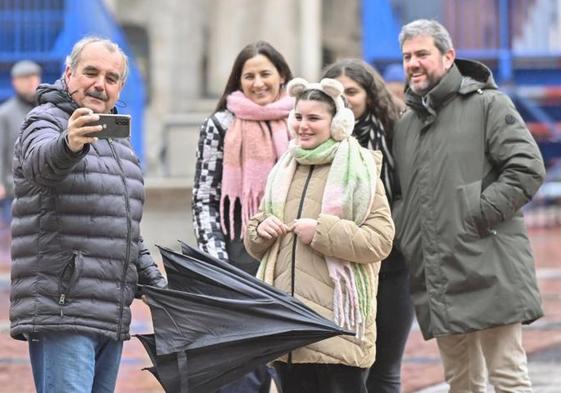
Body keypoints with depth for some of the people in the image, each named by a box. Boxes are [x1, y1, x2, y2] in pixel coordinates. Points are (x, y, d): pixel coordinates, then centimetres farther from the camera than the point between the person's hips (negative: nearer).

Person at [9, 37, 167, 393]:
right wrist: (69, 144, -51)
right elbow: (40, 160, -30)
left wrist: (155, 281, 21)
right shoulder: (46, 121, -3)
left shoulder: (119, 140, 23)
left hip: (111, 319, 8)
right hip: (60, 312, -8)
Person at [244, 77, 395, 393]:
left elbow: (380, 240, -12)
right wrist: (260, 231, 0)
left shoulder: (359, 171, -3)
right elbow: (255, 247, 23)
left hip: (338, 319, -6)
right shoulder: (284, 171, 17)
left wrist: (322, 231, -17)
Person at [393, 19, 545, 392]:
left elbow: (528, 168, -11)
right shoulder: (405, 126, 19)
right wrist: (402, 235, 10)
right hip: (436, 277, 7)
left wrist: (481, 215, -15)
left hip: (488, 272, -7)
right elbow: (402, 194, 28)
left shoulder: (488, 105, -2)